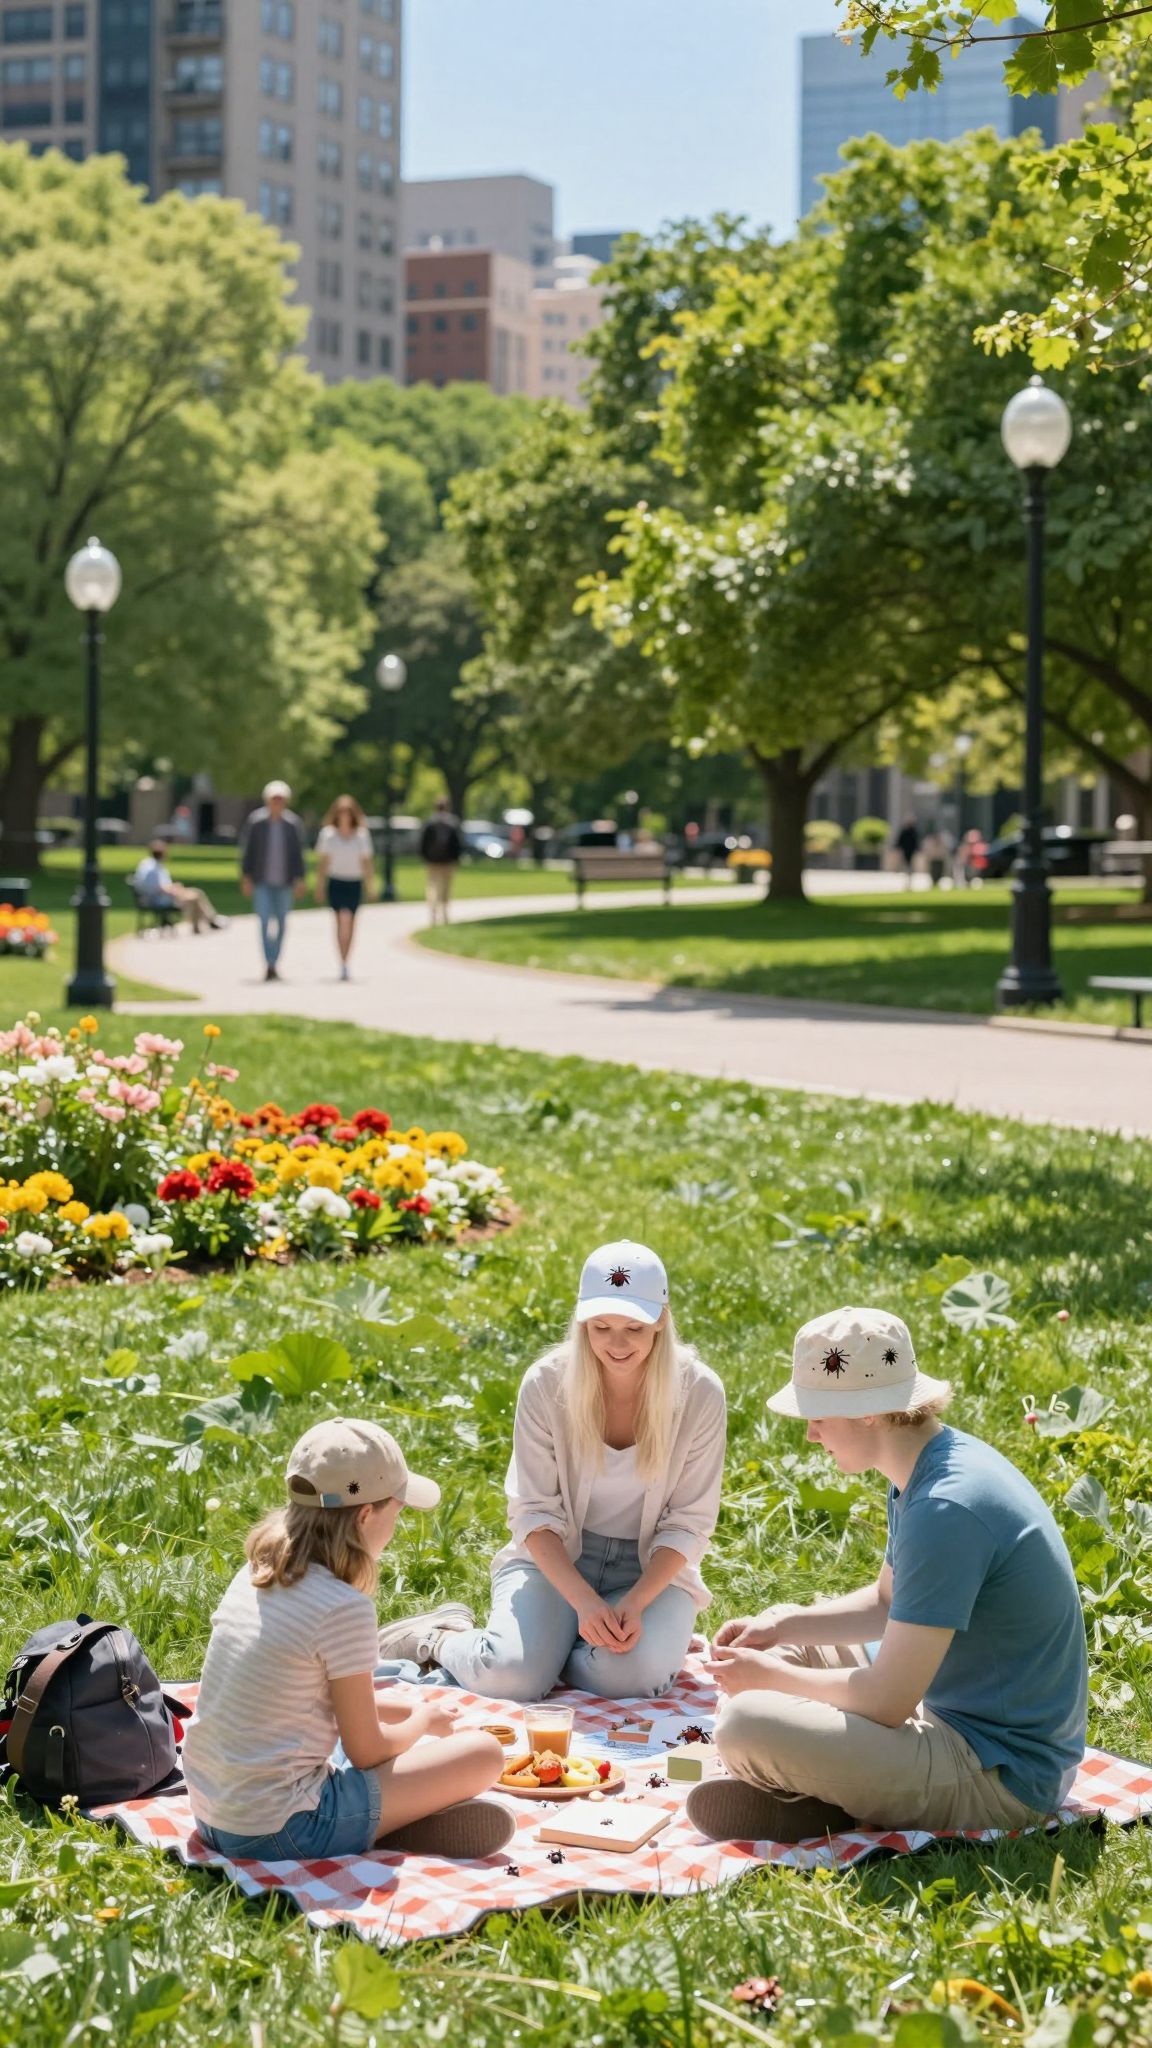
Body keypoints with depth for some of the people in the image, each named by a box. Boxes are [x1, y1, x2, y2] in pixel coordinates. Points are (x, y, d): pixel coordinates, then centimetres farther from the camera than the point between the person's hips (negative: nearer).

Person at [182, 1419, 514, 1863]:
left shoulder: (255, 1574, 5)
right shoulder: (345, 1608, -19)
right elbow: (366, 1751, -8)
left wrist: (410, 1713, 22)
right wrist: (423, 1722, 11)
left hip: (211, 1817, 8)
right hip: (278, 1833, -8)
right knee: (484, 1754, -1)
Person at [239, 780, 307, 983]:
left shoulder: (293, 823, 0)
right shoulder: (255, 821, -3)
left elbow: (298, 853, 3)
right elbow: (247, 850, 0)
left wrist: (299, 879, -3)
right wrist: (246, 877, -4)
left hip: (284, 882, 2)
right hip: (261, 882, -2)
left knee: (281, 923, 9)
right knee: (265, 922, -11)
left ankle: (274, 964, 21)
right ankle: (269, 965, -13)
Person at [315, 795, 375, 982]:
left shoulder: (362, 835, 2)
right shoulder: (328, 834, 0)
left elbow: (367, 862, 5)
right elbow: (322, 861, 4)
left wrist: (369, 886, 0)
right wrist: (319, 887, 3)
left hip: (355, 884, 2)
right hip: (335, 882, -1)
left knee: (349, 923, 6)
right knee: (342, 921, -12)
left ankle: (345, 963, 18)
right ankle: (343, 964, -15)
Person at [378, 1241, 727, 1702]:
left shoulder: (698, 1393, -13)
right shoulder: (547, 1383, -13)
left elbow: (689, 1522, -7)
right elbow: (534, 1512, -11)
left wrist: (635, 1603, -22)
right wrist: (585, 1603, -25)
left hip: (652, 1568, 1)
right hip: (554, 1558, 0)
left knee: (632, 1675, -31)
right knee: (508, 1677, -27)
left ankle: (552, 1648, 2)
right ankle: (442, 1636, 9)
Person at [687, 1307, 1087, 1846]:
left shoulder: (945, 1509, -26)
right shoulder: (928, 1470, 6)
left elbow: (887, 1701, -24)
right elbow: (886, 1604, 22)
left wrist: (769, 1675, -9)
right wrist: (780, 1627, 7)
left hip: (1002, 1777, -11)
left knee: (746, 1725, -25)